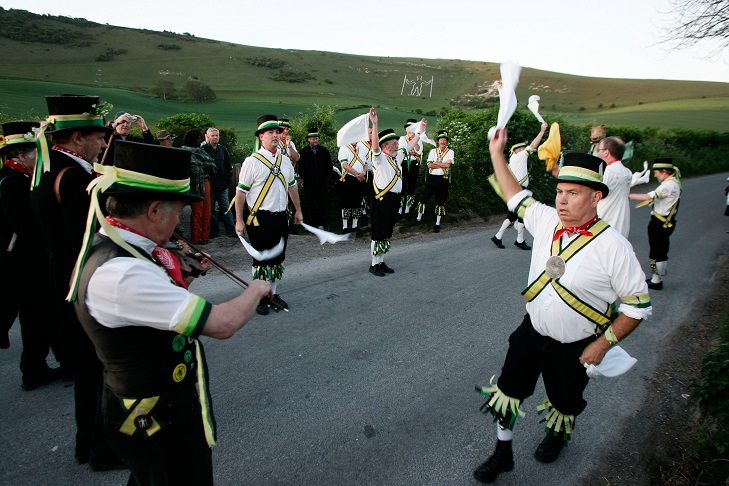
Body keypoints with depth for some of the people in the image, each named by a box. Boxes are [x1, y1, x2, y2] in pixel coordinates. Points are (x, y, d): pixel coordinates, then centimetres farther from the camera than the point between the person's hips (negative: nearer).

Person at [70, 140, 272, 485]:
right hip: (160, 420, -9)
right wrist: (256, 289, -17)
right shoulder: (119, 273, -35)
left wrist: (182, 276, 2)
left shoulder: (110, 248, -2)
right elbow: (222, 324, -35)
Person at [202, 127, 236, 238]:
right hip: (210, 186, -4)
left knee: (226, 208, 7)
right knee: (211, 210, 4)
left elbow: (229, 166, 15)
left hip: (222, 186, 4)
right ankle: (214, 232, 13)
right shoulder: (203, 149, -5)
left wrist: (227, 180, 5)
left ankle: (231, 231, 10)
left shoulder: (223, 150, 11)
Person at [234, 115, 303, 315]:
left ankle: (273, 293, 28)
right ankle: (259, 298, 19)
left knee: (278, 258, 13)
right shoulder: (252, 161, -9)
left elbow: (292, 186, 18)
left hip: (281, 217, 6)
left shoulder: (285, 160, 9)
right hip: (259, 218, -5)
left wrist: (298, 210, 18)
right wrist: (239, 221, -11)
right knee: (261, 259, 4)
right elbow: (241, 192, -9)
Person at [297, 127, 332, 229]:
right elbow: (300, 167, 4)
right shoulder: (303, 152, 3)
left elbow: (329, 166, 10)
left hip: (322, 182, 1)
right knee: (309, 204, 2)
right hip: (309, 184, -1)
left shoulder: (324, 150, 7)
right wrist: (305, 177, -2)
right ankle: (310, 223, 10)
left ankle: (321, 223, 10)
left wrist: (327, 177, 2)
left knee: (322, 204, 2)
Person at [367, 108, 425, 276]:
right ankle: (374, 264, 9)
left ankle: (381, 261, 24)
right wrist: (374, 124, -40)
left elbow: (410, 144, 28)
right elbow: (375, 145, -29)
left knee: (387, 232, 14)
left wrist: (421, 130, 34)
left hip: (395, 198, 8)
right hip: (382, 199, -8)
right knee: (378, 232, -1)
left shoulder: (398, 155, 14)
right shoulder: (379, 157, -10)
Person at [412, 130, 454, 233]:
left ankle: (437, 223, 13)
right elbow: (429, 165, -4)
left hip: (443, 179, -1)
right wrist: (443, 165, -9)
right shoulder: (433, 151, 9)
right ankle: (419, 218, 19)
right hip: (432, 177, 2)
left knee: (440, 201, 4)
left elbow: (448, 164, -13)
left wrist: (435, 163, -8)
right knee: (424, 198, 3)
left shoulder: (450, 152, 4)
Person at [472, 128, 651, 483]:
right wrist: (497, 154, 9)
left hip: (574, 348, -3)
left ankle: (557, 437, 57)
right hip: (531, 333, 3)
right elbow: (516, 197, 8)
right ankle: (502, 454, 35)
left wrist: (604, 343, -15)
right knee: (507, 392, 10)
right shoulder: (546, 220, -9)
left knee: (563, 404, 21)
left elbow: (639, 304, -12)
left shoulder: (613, 246, -21)